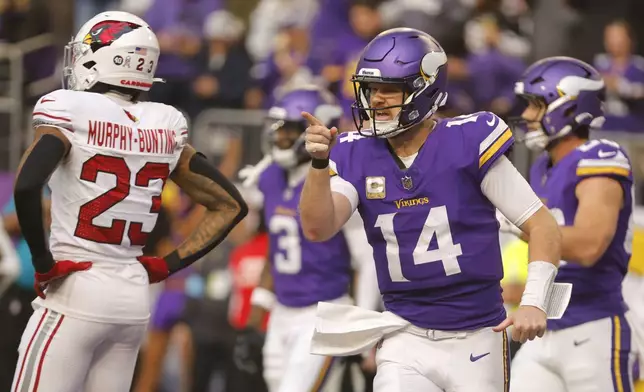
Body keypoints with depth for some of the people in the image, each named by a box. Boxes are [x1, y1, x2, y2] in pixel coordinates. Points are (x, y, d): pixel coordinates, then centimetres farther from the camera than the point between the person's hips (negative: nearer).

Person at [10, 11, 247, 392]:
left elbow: (27, 185, -25)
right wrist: (167, 265, 12)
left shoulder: (70, 114, -7)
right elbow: (230, 205, 13)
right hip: (135, 296, 6)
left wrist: (43, 262, -13)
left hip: (76, 291, -6)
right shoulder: (164, 130, 8)